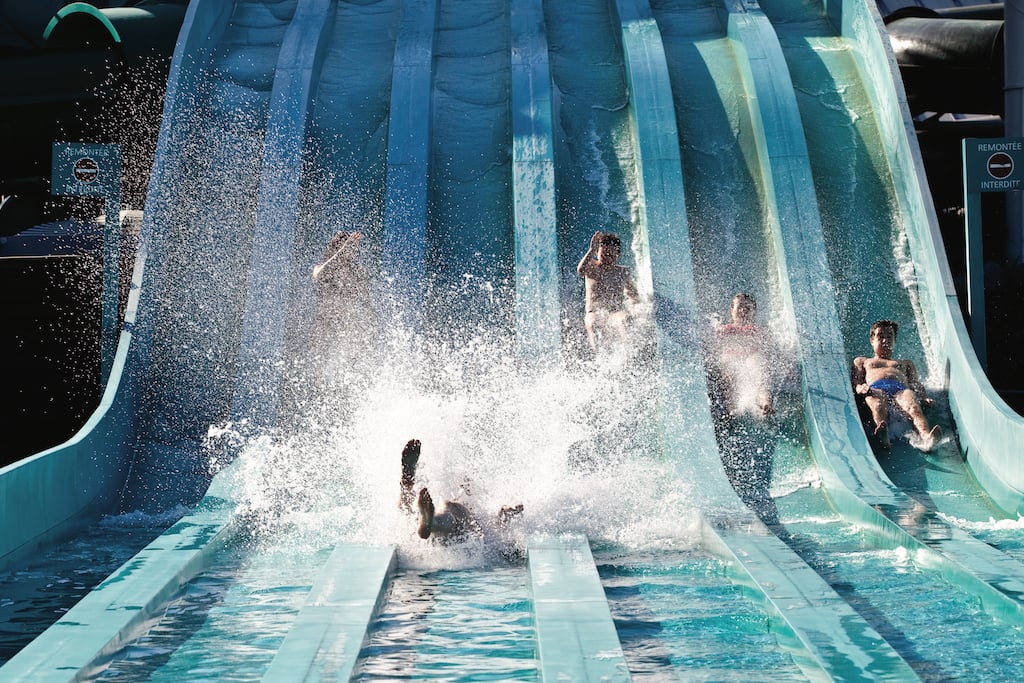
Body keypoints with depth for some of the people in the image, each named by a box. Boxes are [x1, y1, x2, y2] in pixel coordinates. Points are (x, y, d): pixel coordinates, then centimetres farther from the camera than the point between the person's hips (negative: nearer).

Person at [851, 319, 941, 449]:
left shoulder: (905, 363, 44)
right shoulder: (862, 361, 39)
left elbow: (916, 384, 28)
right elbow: (855, 383, 22)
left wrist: (925, 397, 4)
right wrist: (860, 388, -5)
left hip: (901, 389, 1)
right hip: (876, 388, -1)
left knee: (913, 407, -38)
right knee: (878, 406, -42)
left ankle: (926, 437, -69)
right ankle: (882, 435, -74)